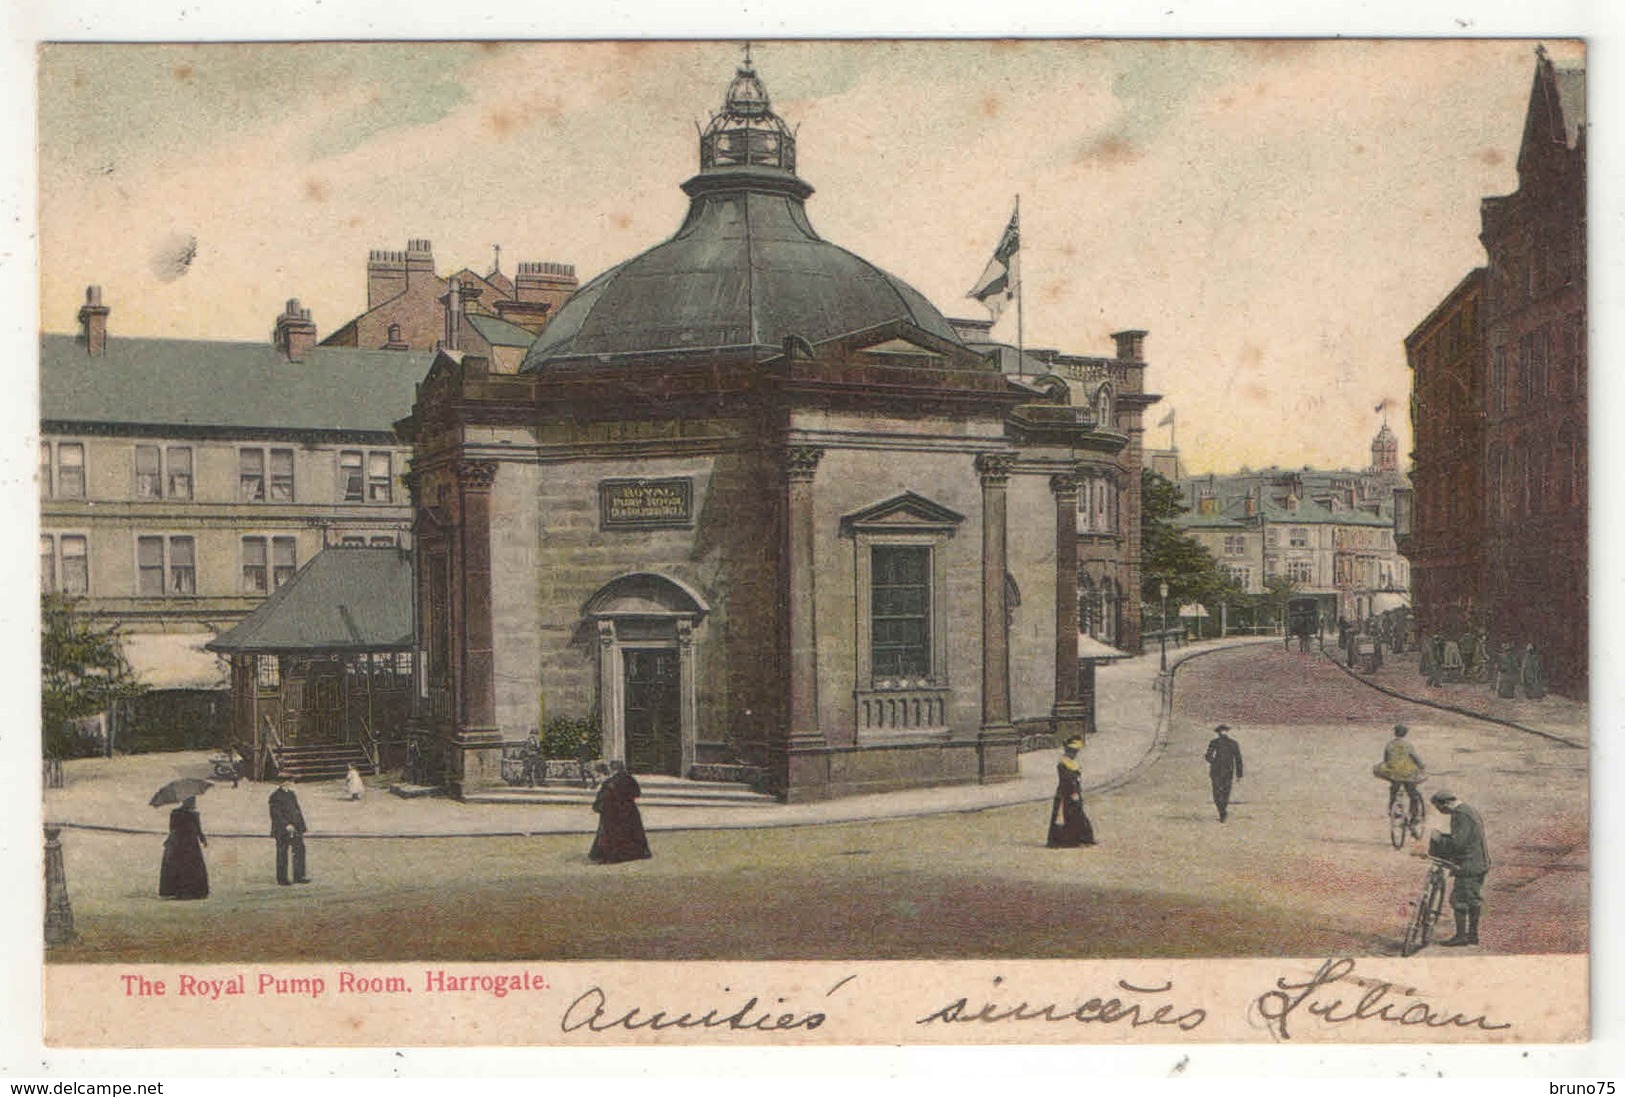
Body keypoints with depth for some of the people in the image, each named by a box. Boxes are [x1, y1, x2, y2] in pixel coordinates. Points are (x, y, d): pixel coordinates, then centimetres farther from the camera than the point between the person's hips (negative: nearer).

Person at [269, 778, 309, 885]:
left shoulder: (291, 794, 15)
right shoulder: (275, 796, -7)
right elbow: (275, 814, -15)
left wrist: (301, 827, 15)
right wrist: (286, 825, -22)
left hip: (295, 830, 6)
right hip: (282, 831, -6)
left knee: (300, 850, -2)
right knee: (282, 855, 2)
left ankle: (299, 876, 2)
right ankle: (282, 879, 11)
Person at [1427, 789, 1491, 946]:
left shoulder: (1461, 815, -19)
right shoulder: (1470, 811, 15)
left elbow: (1457, 843, -25)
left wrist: (1438, 839, -11)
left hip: (1468, 866, -10)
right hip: (1480, 864, 10)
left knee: (1459, 900, -2)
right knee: (1474, 899, 17)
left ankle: (1460, 936, 4)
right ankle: (1472, 933, 25)